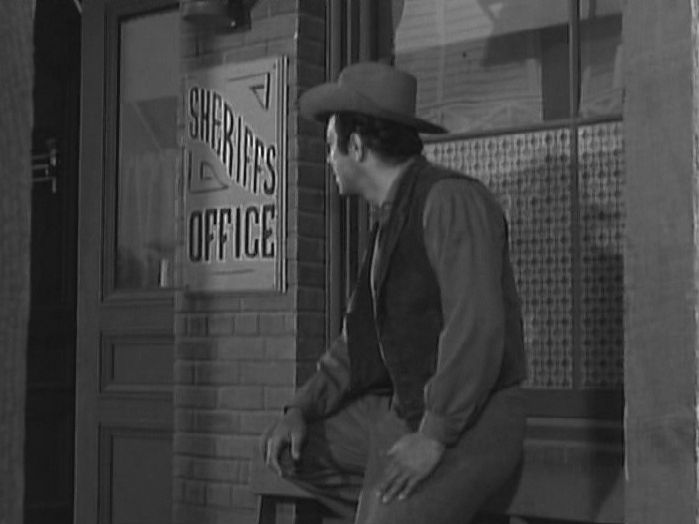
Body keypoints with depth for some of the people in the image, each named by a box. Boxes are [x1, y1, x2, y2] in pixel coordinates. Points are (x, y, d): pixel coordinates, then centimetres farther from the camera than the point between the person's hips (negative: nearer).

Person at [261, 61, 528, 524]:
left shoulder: (451, 200, -17)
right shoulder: (393, 219, 13)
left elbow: (476, 328, -25)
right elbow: (364, 339, 17)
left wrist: (434, 437, -26)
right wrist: (302, 410, 4)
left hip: (468, 427, -9)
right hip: (405, 412, 9)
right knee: (290, 448, 9)